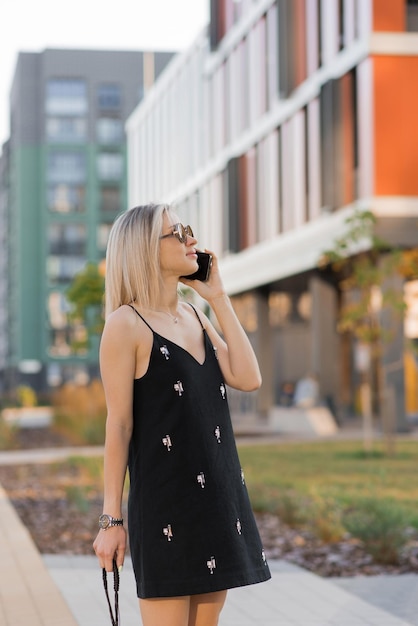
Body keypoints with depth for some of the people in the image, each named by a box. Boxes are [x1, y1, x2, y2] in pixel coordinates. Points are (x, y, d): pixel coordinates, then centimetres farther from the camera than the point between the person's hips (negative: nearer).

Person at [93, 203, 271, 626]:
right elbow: (118, 426, -9)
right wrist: (111, 520, -10)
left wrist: (218, 297, 2)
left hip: (218, 494, 7)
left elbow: (248, 379, 0)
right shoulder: (126, 324, -7)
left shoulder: (195, 316, 13)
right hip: (164, 502, -7)